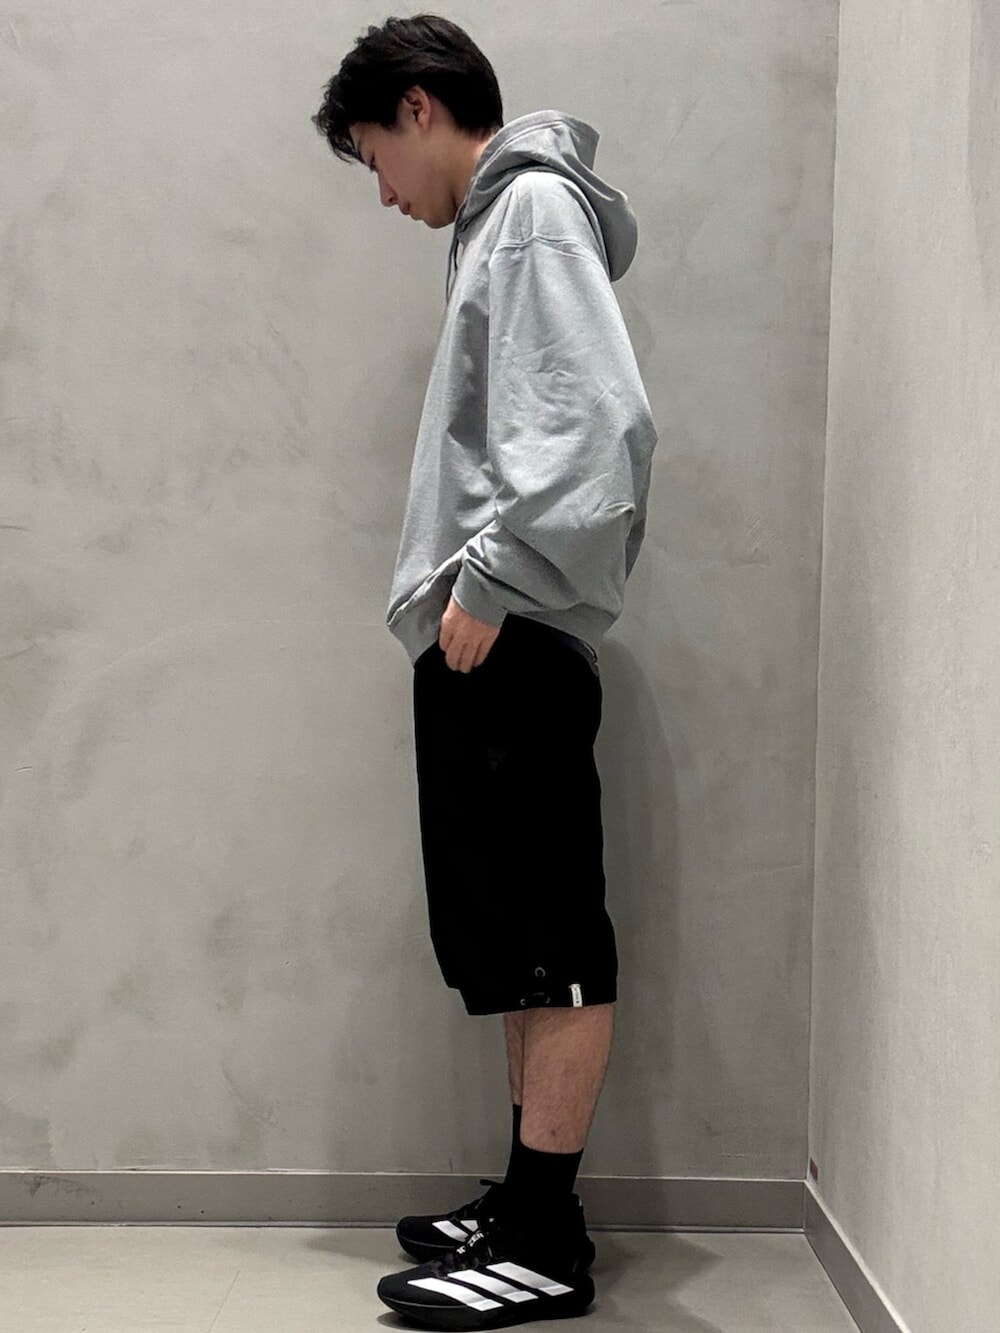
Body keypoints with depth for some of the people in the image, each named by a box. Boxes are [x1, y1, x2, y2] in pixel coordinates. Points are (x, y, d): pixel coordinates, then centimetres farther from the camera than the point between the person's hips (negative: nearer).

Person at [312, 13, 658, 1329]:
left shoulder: (534, 209, -6)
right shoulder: (504, 221, 23)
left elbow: (602, 420, -20)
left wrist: (491, 580, -18)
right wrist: (465, 590, 12)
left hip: (515, 646, -10)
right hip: (485, 646, 10)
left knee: (548, 940, -3)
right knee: (508, 937, 12)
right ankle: (529, 1203, 23)